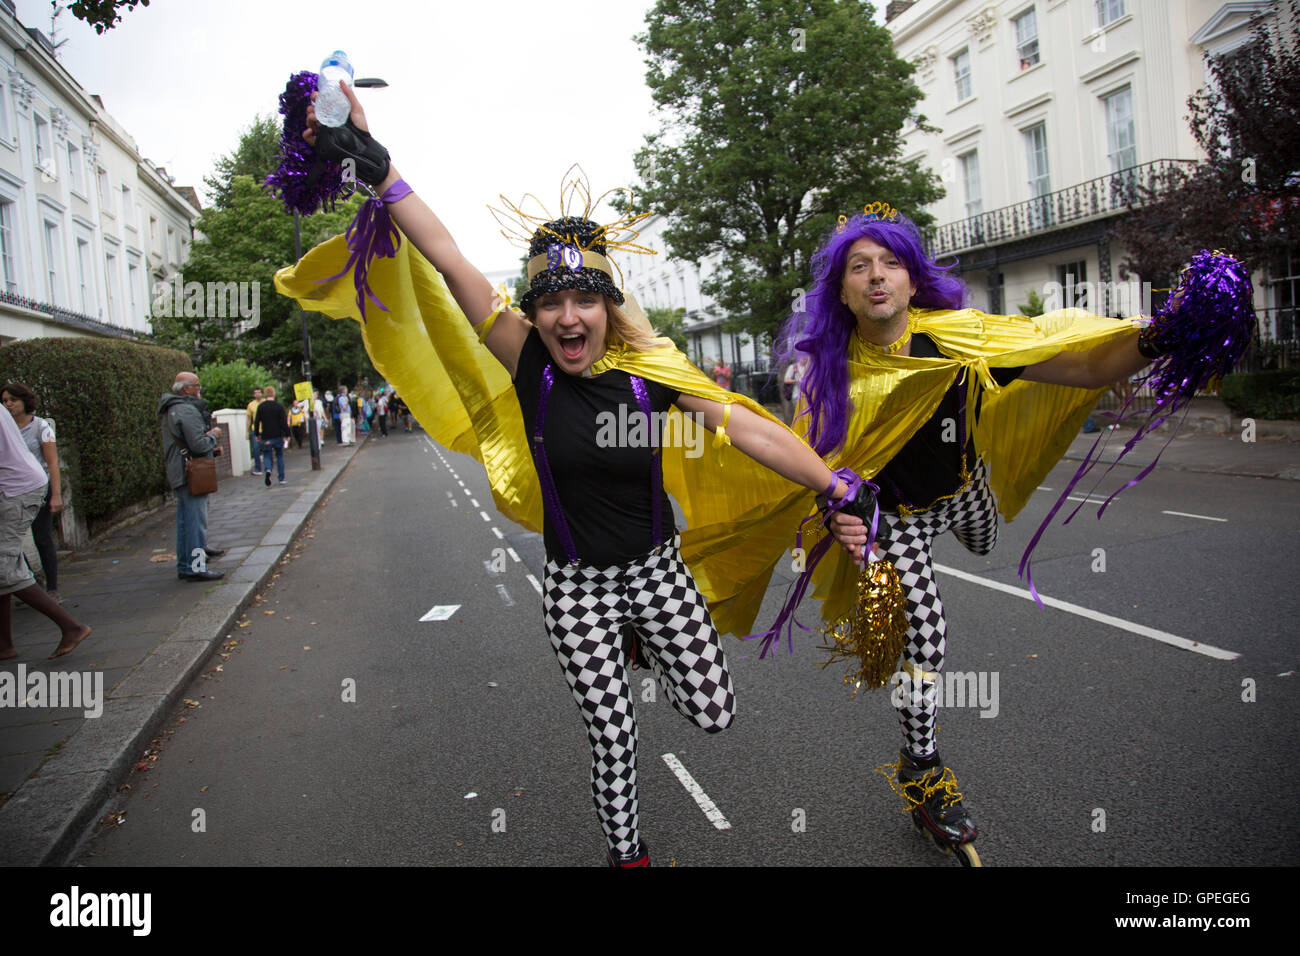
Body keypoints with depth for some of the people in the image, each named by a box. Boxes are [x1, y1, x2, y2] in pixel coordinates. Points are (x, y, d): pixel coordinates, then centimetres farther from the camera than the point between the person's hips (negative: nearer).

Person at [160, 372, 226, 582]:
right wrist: (213, 435, -5)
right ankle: (195, 567, -9)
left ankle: (184, 565, 28)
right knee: (196, 520, -9)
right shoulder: (187, 411, -18)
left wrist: (211, 444, 13)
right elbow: (199, 445, -23)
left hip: (178, 473, 11)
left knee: (185, 520, 18)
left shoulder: (171, 410, 17)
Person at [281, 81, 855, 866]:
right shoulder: (529, 362, -13)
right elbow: (452, 264, -19)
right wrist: (371, 159, -23)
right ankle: (626, 850, 38)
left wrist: (838, 488, -18)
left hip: (658, 569, 1)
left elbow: (748, 429, -13)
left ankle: (648, 643, 40)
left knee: (715, 714, 9)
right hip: (577, 586, -1)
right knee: (611, 735, 9)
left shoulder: (651, 369, -11)